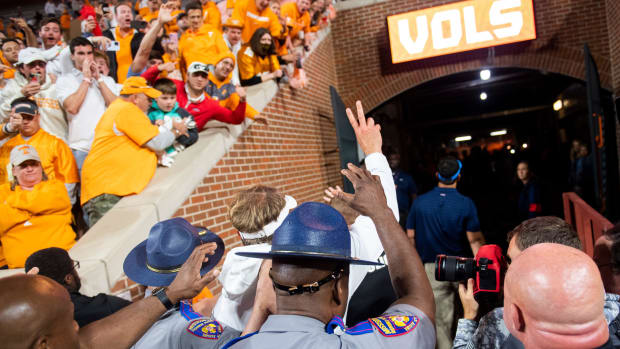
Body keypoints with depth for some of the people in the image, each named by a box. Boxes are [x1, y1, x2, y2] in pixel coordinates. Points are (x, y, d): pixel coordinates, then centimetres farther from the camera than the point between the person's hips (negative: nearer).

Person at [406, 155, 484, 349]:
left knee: (440, 319, 8)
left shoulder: (420, 202, -4)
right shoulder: (466, 204, -10)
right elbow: (475, 240, -9)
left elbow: (410, 237, 1)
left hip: (431, 268, 1)